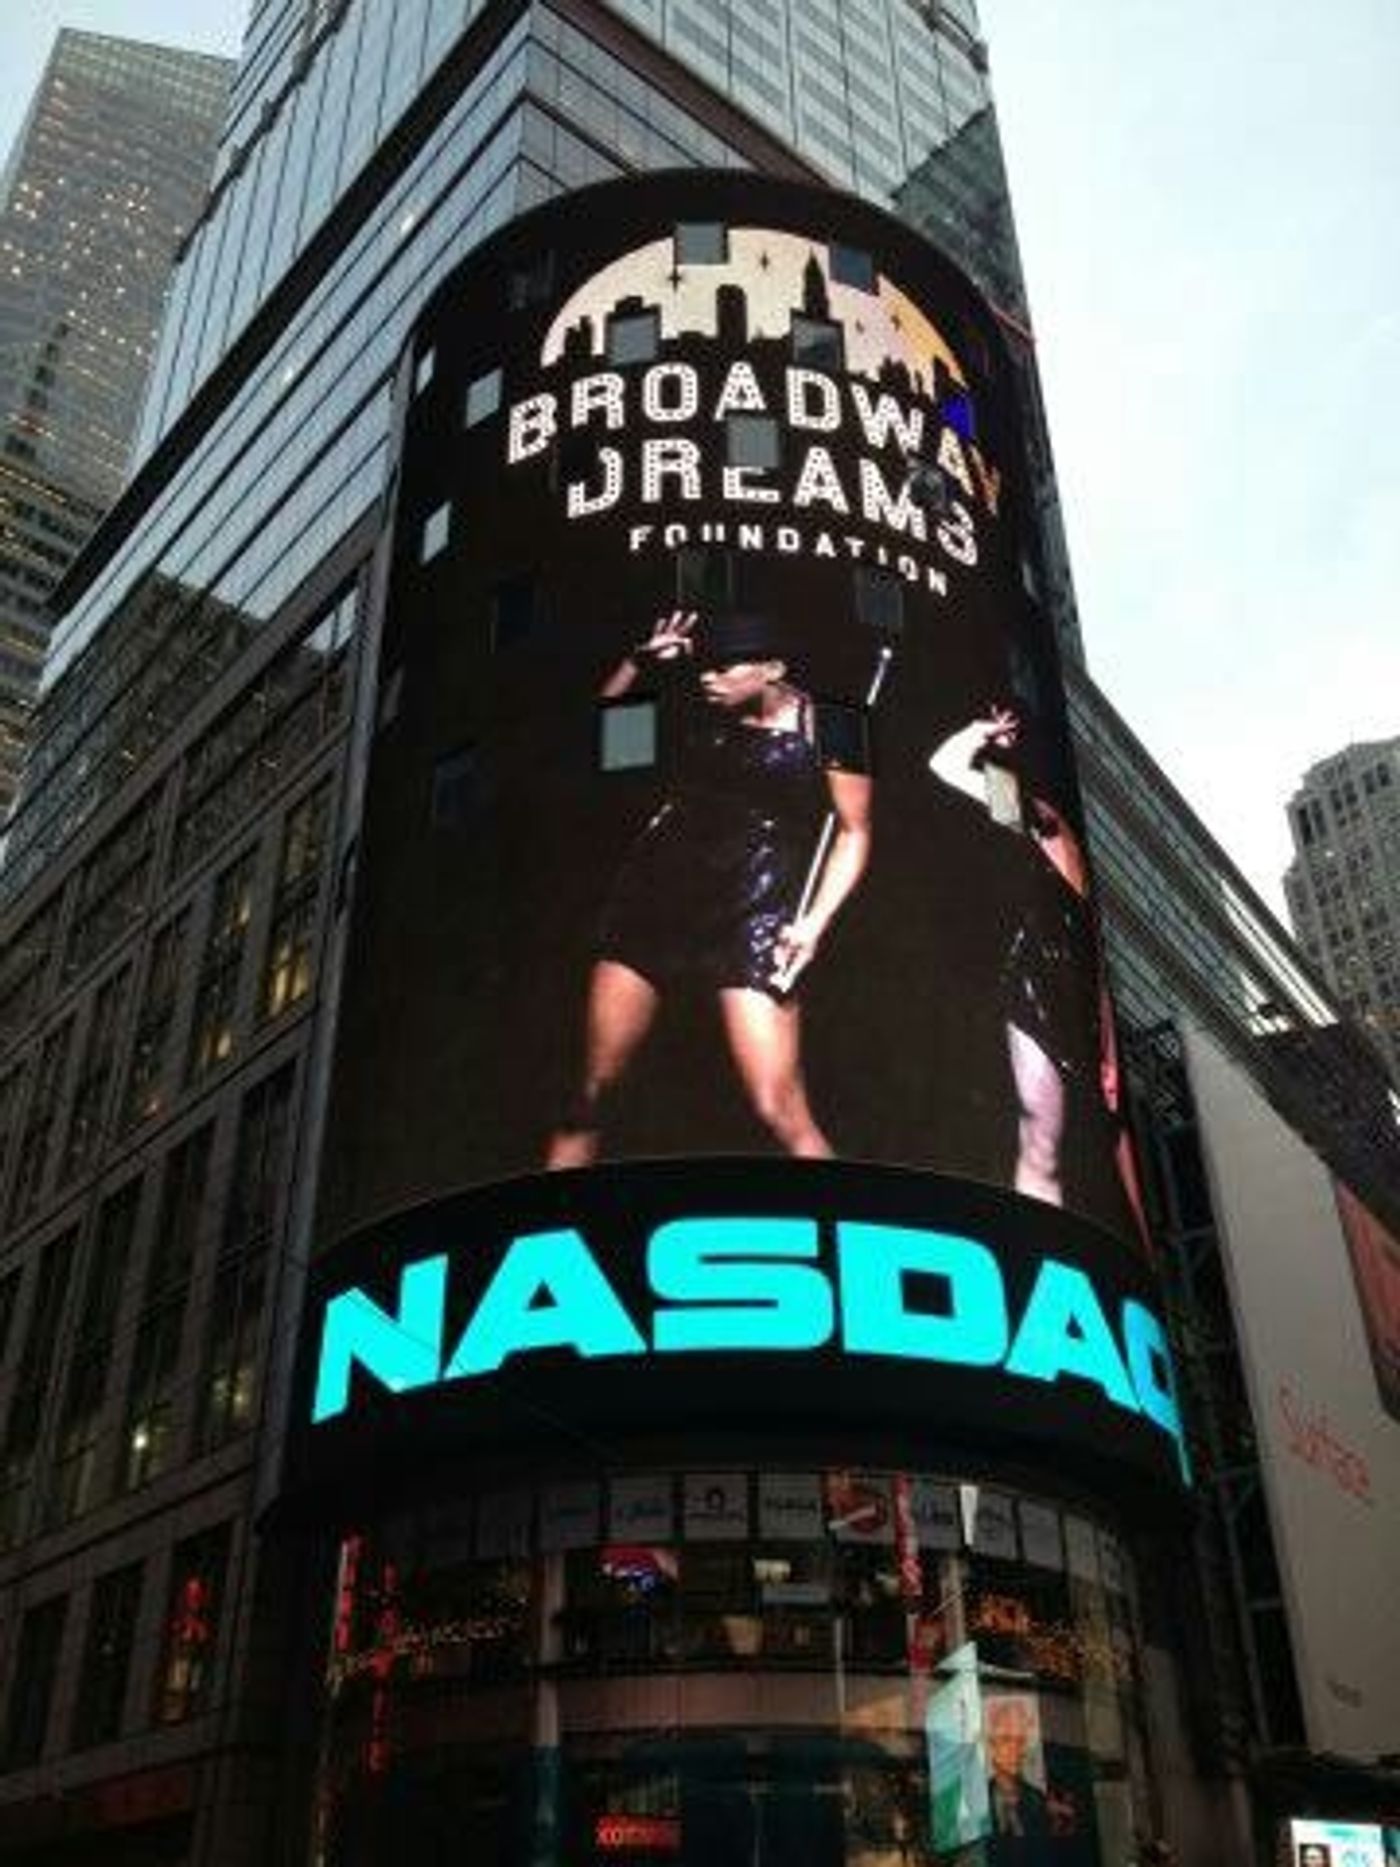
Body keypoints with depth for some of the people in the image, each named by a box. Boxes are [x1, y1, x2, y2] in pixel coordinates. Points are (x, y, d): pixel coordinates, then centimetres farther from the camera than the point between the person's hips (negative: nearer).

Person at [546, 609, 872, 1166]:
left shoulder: (820, 723, -3)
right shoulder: (701, 708, 7)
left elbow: (853, 831, 2)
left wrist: (815, 921, -10)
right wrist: (638, 661, 2)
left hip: (754, 916, -4)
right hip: (656, 893, 4)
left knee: (781, 1113, -15)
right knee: (593, 1090, 5)